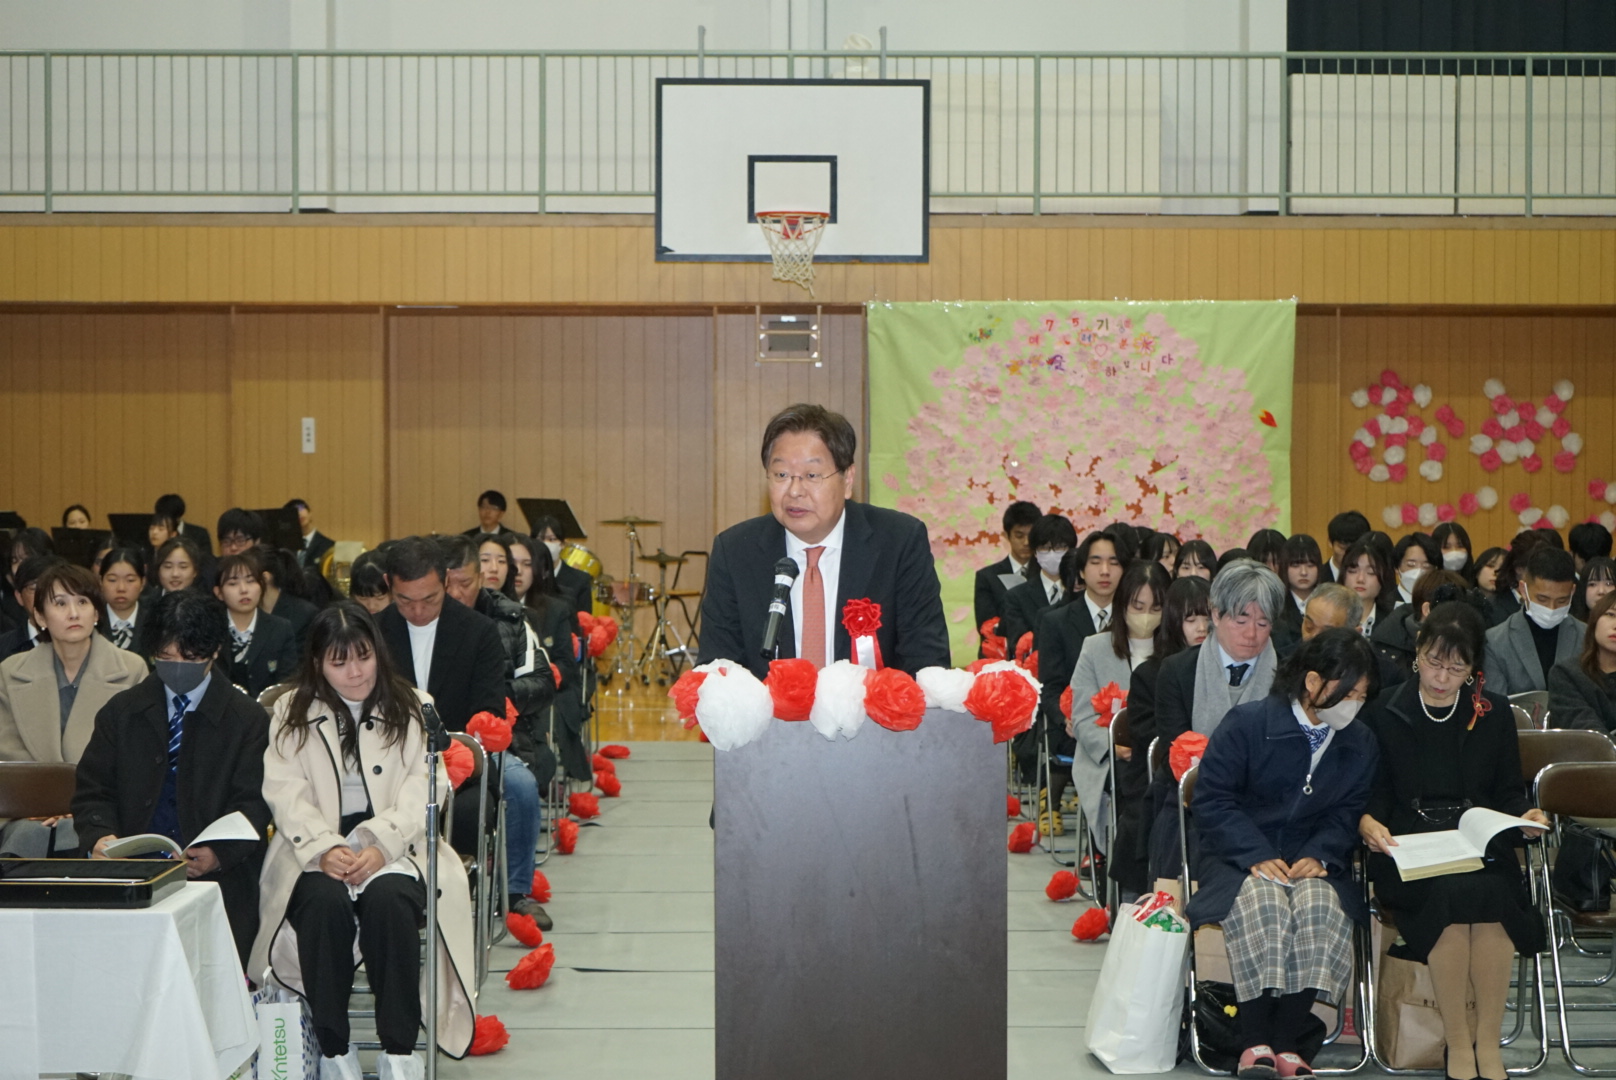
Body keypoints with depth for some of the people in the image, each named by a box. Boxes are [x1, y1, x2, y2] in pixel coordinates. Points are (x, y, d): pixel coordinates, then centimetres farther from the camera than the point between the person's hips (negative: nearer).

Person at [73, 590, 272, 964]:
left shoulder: (247, 719, 7)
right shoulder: (121, 712, 16)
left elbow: (252, 805, 1)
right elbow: (93, 789, 13)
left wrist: (219, 854, -19)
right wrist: (98, 837, -10)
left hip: (217, 877, -1)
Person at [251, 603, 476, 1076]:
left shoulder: (413, 708, 13)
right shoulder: (292, 712, 15)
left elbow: (426, 786, 0)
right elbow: (285, 790, 2)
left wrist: (380, 845, -17)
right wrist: (325, 847, -17)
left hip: (393, 847, 0)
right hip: (316, 852, 1)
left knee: (387, 898, -34)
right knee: (325, 901, -34)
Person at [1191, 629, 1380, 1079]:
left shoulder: (1362, 745, 9)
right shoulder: (1246, 724, -6)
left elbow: (1348, 813, 5)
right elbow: (1212, 798, -8)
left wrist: (1319, 856, -16)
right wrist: (1257, 856, -20)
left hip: (1312, 861, 3)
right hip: (1238, 859, -3)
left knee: (1322, 905, -32)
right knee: (1262, 902, -36)